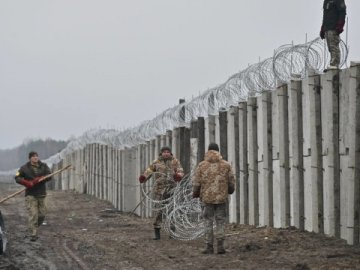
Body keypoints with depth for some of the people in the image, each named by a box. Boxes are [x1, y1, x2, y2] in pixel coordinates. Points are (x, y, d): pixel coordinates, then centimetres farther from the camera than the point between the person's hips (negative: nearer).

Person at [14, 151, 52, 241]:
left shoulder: (43, 166, 7)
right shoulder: (25, 168, 1)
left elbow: (49, 176, -5)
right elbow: (17, 178, -4)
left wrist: (39, 179, -21)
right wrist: (26, 183, -21)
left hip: (41, 194, 3)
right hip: (30, 194, -3)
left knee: (42, 214, 4)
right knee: (33, 214, -12)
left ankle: (34, 227, 29)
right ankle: (33, 234, -11)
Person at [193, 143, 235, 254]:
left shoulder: (202, 165, -3)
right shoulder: (226, 165, 0)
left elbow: (196, 183, -2)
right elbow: (231, 182, 5)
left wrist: (195, 194, 16)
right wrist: (230, 190, 26)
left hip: (207, 198, -1)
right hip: (222, 198, 1)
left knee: (208, 222, 7)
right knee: (220, 222, 9)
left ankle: (209, 246, 6)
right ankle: (220, 245, 1)